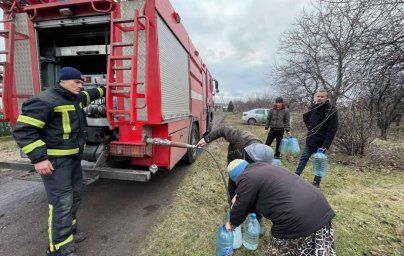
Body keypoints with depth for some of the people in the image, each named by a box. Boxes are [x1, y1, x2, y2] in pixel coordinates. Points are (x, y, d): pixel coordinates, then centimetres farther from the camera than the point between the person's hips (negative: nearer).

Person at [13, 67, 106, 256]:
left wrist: (102, 90, 47)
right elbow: (23, 130, -19)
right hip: (55, 160, -10)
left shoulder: (76, 98, 11)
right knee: (62, 202, -8)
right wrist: (38, 158, -23)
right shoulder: (44, 101, -17)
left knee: (74, 196, 19)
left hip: (74, 157, 10)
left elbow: (89, 95, 35)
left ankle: (70, 231, 37)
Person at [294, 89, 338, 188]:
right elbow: (305, 116, 25)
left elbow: (332, 131, -17)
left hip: (321, 143, -5)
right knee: (303, 158, 11)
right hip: (310, 140, 5)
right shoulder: (314, 108, 4)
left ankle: (316, 183, 21)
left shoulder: (332, 111, -13)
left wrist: (325, 145, -22)